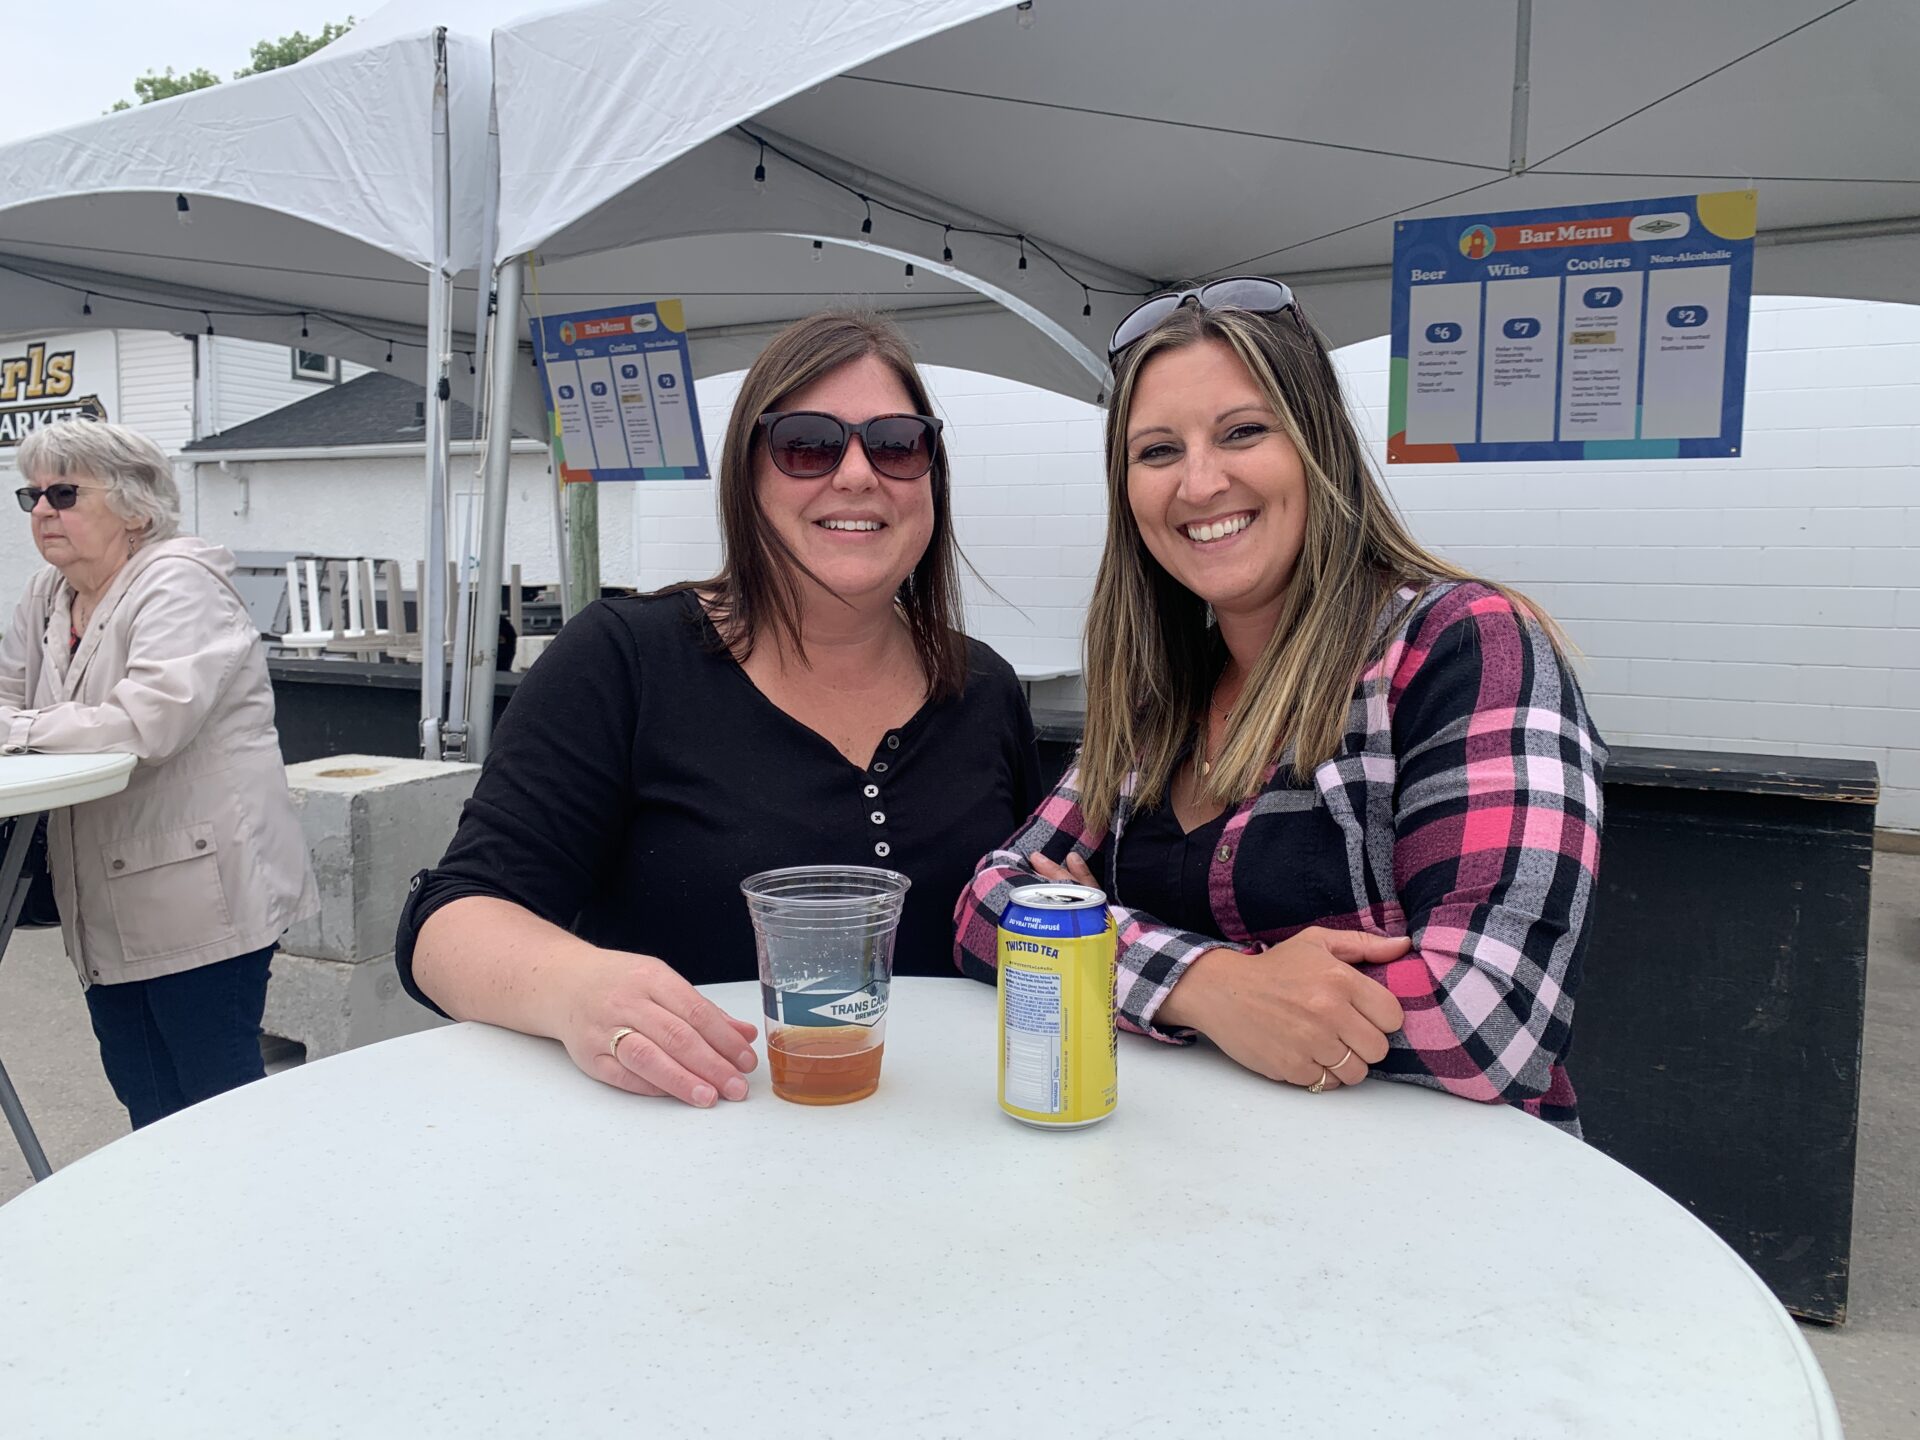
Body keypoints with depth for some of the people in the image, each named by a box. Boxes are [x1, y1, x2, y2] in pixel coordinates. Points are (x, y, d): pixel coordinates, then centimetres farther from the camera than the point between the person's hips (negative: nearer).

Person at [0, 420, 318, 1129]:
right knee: (145, 1106, 16)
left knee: (218, 1105, 0)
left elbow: (146, 721, -25)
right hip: (109, 909, 8)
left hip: (202, 896, -8)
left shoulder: (180, 581, -12)